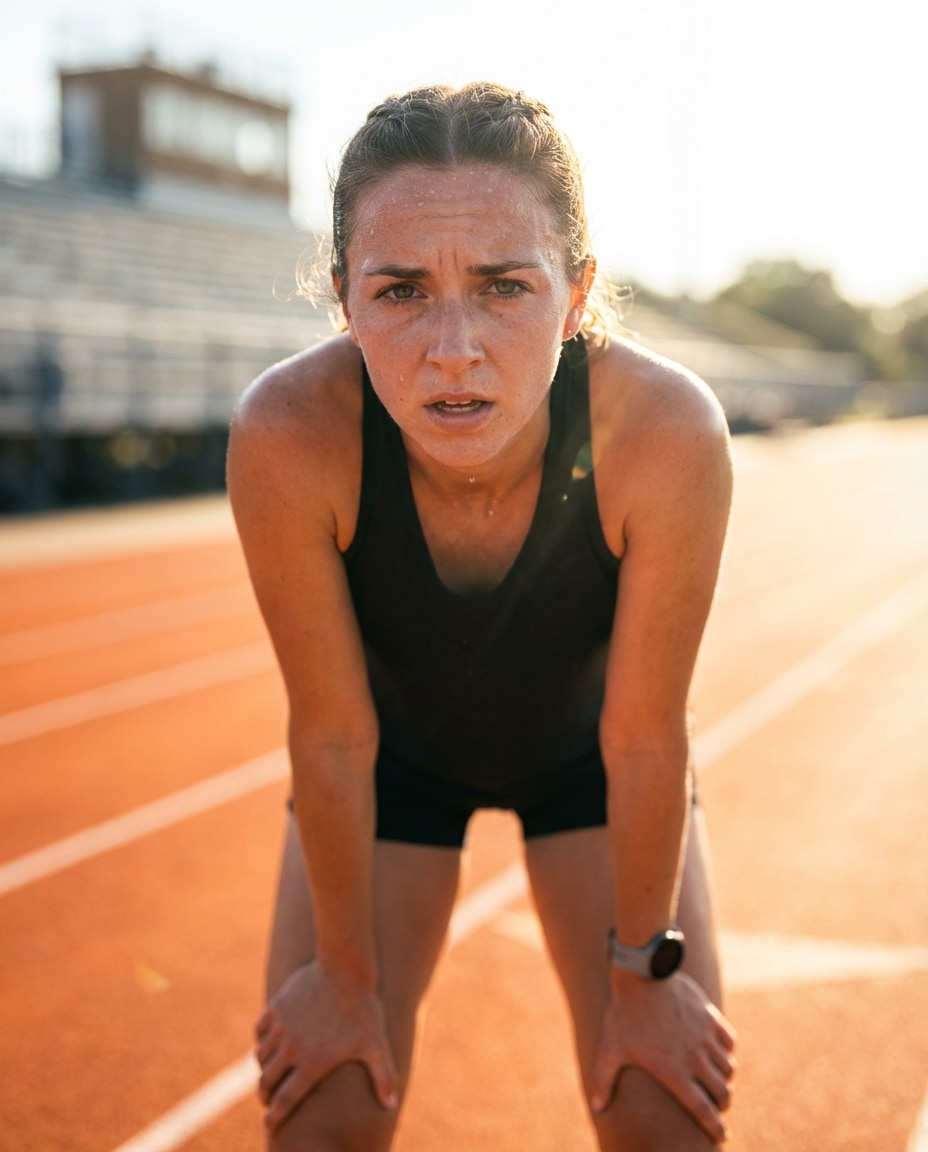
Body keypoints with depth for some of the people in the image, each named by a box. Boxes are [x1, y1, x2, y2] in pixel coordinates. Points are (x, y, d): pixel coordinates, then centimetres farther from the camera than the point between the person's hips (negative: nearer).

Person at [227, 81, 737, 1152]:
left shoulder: (666, 432, -37)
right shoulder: (288, 433, -36)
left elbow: (644, 739, -23)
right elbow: (333, 732, -22)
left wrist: (643, 973, -9)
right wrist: (346, 973, -9)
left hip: (586, 744, 0)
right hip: (397, 745, 0)